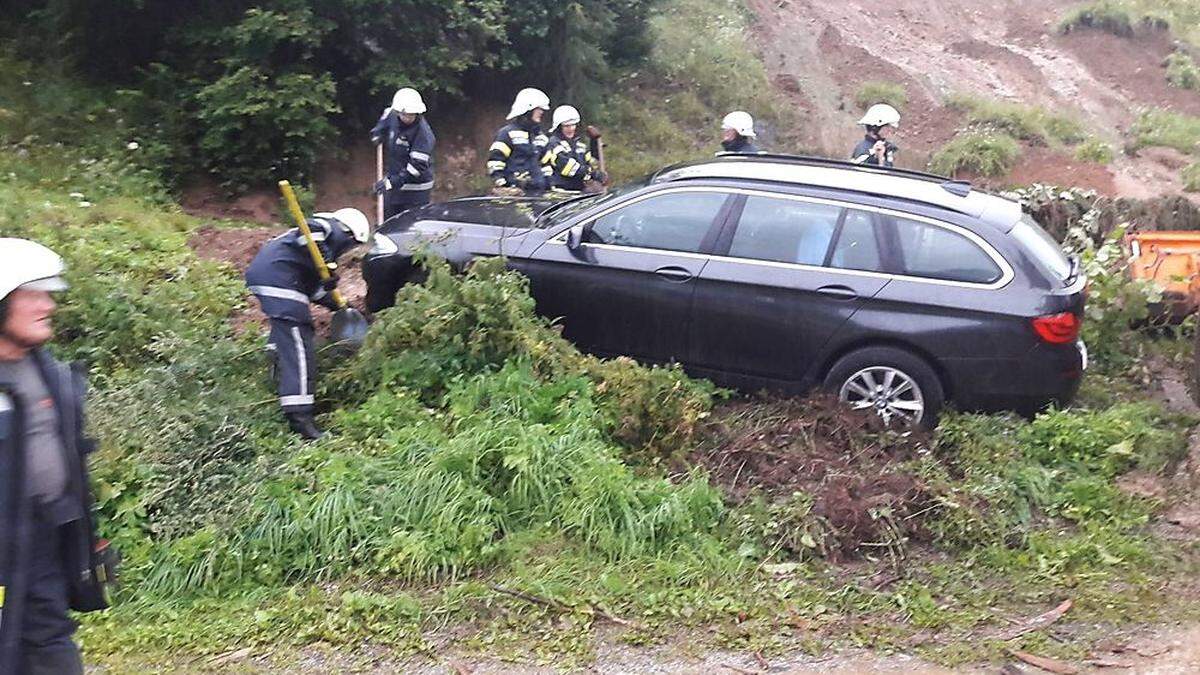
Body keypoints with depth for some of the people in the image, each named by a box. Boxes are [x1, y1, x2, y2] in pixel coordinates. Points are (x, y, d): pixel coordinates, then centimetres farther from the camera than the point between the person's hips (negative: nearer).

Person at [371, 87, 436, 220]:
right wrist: (378, 132, 7)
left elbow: (417, 166, -29)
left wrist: (392, 182, -34)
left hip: (415, 189, -7)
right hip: (392, 184, 7)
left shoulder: (423, 133, -25)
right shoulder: (392, 115, -4)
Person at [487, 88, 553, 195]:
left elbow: (545, 164, 26)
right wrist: (501, 187, -17)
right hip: (514, 191, -7)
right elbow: (494, 161, -9)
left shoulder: (540, 136, 20)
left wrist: (549, 188, 18)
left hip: (538, 191, 7)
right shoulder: (507, 133, -3)